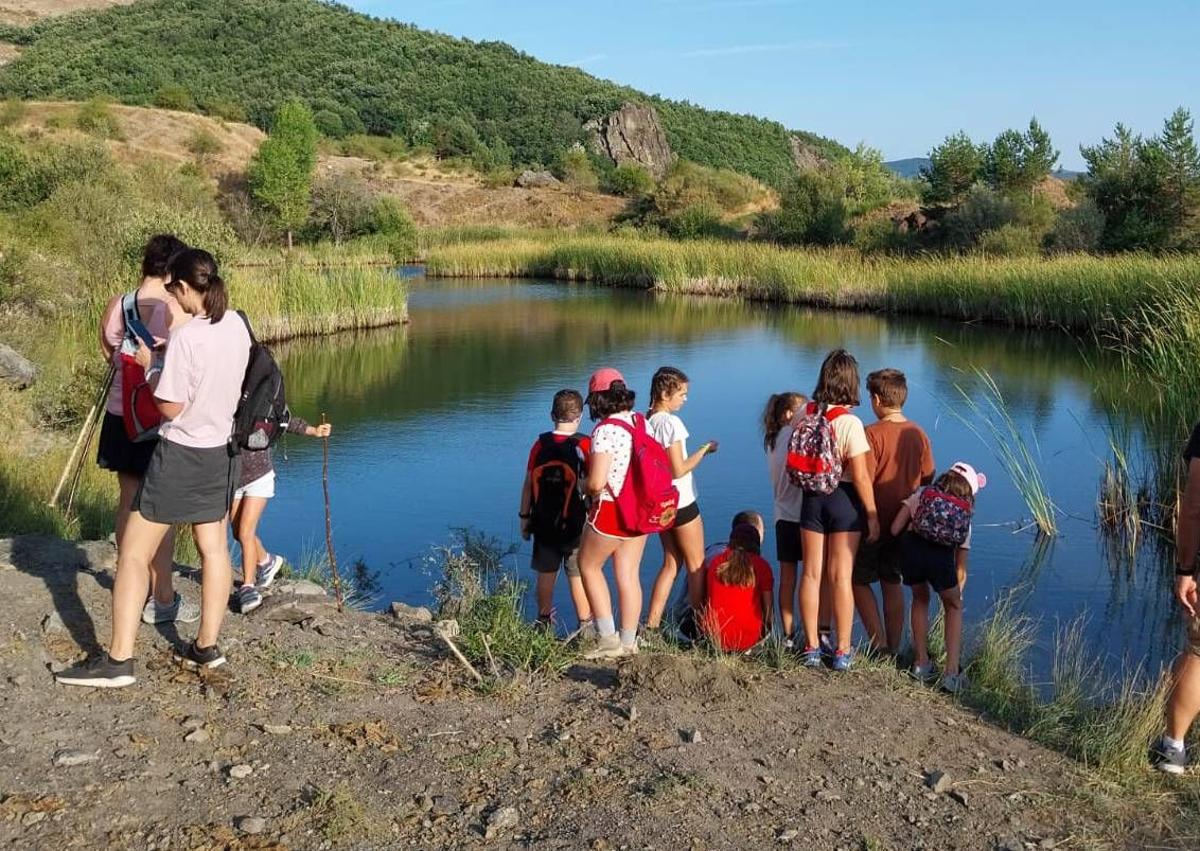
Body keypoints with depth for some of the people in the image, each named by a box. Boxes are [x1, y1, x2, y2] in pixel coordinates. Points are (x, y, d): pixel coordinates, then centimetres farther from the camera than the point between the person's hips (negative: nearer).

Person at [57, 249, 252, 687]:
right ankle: (207, 646, 22)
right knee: (214, 548, 14)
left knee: (134, 553, 1)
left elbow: (169, 407, -17)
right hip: (221, 452, 7)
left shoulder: (185, 337, -21)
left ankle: (118, 660, 1)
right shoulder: (237, 327, 0)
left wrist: (149, 367, -4)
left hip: (180, 453, -7)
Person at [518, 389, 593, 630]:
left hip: (543, 523, 3)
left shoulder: (540, 444, -1)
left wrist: (525, 516, 10)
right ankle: (585, 627, 11)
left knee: (545, 574, 13)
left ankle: (544, 622, 25)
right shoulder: (583, 445, -11)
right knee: (578, 576, 4)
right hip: (575, 524, -3)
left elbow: (528, 484, 1)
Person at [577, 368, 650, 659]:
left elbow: (596, 483, -23)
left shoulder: (605, 430, -21)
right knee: (629, 575, 13)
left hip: (610, 510, -7)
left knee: (589, 566, 14)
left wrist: (584, 487, -2)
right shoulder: (642, 423, 2)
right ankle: (628, 641, 20)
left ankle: (608, 638, 12)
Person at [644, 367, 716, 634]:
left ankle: (651, 625, 12)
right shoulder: (671, 422, -18)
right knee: (697, 565, 6)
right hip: (681, 503, -8)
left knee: (670, 564, 15)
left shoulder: (645, 422, 5)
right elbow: (678, 470, -19)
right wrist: (704, 450, -8)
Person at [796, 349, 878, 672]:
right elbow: (861, 476, -16)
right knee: (841, 577, 4)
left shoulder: (805, 413, -5)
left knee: (811, 574, 11)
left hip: (811, 498, 3)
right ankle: (842, 651, 12)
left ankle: (811, 647, 18)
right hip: (844, 500, -3)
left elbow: (796, 461, 3)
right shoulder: (850, 423, -18)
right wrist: (872, 515, -8)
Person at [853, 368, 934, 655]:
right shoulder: (918, 434, 0)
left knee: (859, 581, 10)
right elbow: (928, 478, 7)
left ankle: (878, 644, 3)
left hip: (875, 523, -6)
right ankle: (894, 648, 20)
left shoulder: (873, 433, -19)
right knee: (893, 583, 16)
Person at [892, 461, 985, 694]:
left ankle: (921, 663, 30)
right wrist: (956, 595, 43)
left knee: (920, 599, 30)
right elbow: (961, 570, 27)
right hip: (942, 556, 0)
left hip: (911, 547, 0)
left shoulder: (922, 494, 23)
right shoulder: (965, 517, 25)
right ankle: (952, 673, 18)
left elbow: (895, 529, 13)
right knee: (953, 606, 26)